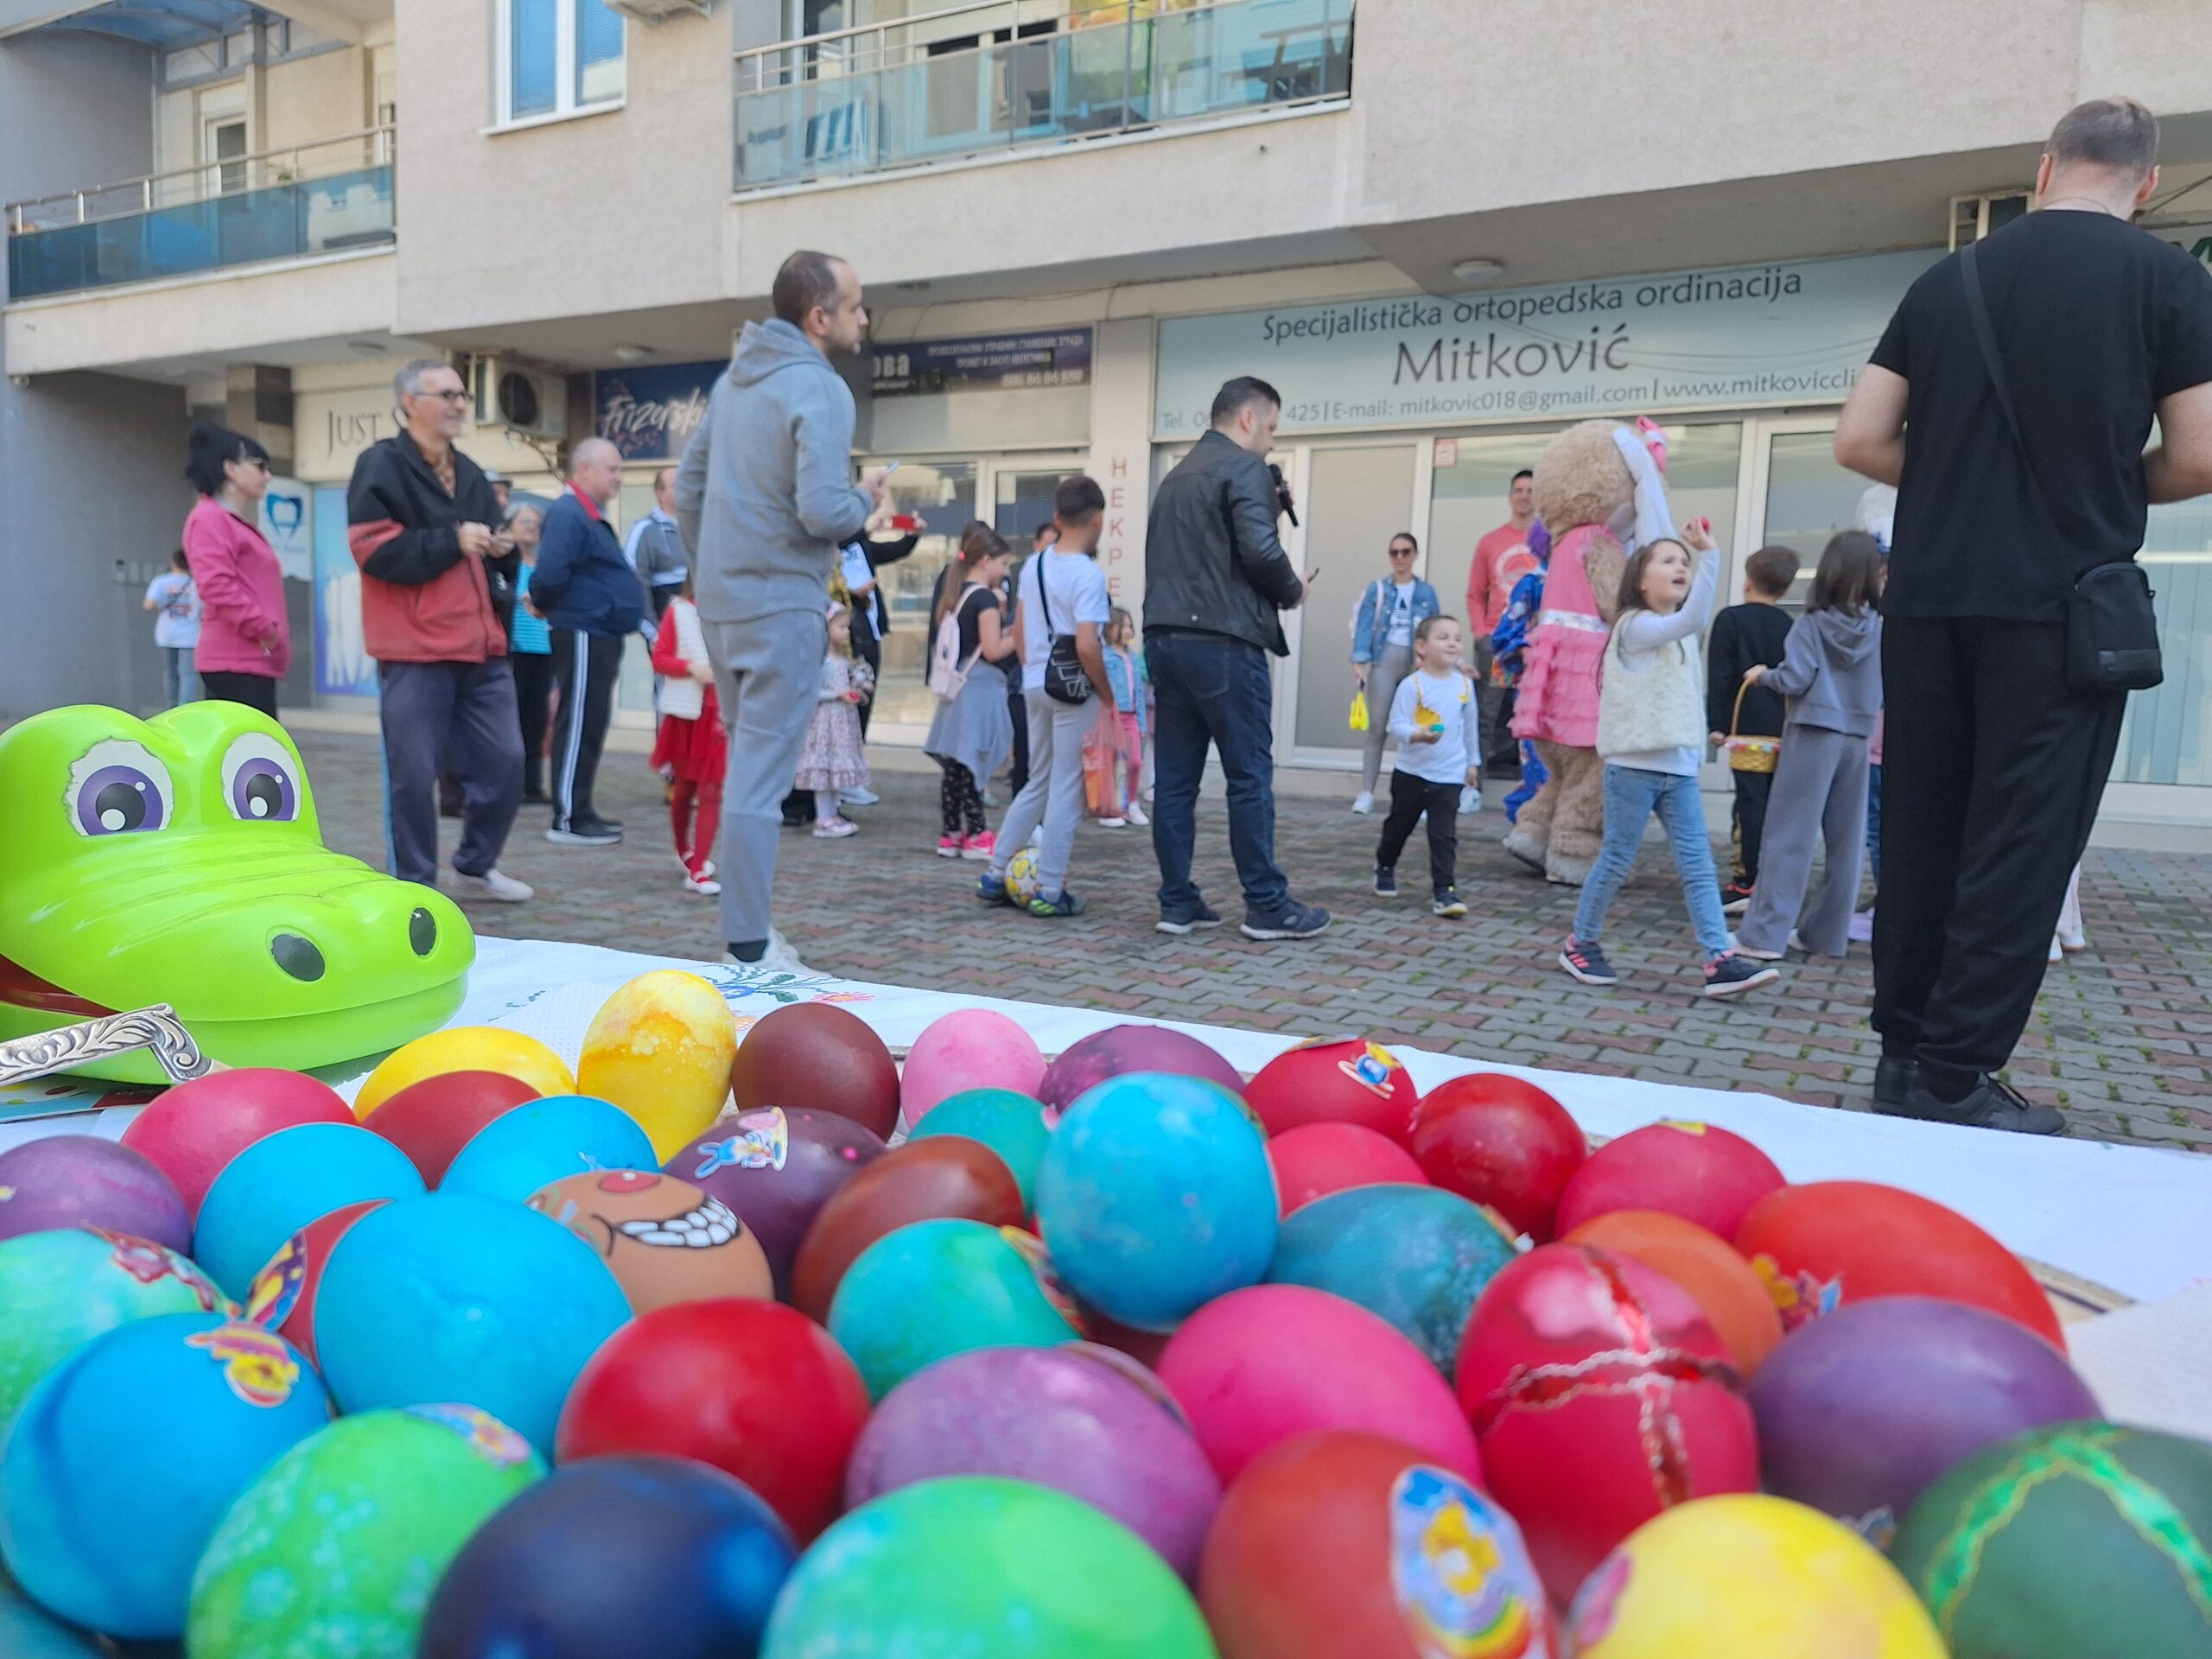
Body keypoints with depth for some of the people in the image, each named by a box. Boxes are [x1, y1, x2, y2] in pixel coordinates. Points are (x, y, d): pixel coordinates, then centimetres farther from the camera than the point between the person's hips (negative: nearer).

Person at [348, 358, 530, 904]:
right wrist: (451, 540, -16)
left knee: (504, 761, 8)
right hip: (414, 650, -7)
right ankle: (414, 885, 11)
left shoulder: (471, 475, 19)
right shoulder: (380, 465, -3)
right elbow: (374, 550, -14)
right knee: (414, 772, -2)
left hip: (482, 647, 7)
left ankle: (475, 865, 26)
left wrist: (503, 551, 4)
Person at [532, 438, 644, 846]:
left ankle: (580, 810, 22)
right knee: (578, 726, -6)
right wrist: (543, 605, -7)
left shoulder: (590, 516, 18)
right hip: (583, 634, -10)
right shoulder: (568, 514, -15)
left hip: (601, 635, 10)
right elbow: (550, 575, -25)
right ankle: (567, 821, -1)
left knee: (590, 726, 14)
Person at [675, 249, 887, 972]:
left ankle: (747, 926, 25)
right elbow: (823, 511, -23)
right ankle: (748, 948, -1)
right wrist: (866, 496, -2)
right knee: (761, 779, -6)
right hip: (782, 606, -8)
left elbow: (687, 487, 17)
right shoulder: (820, 389, -13)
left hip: (719, 603, 9)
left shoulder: (734, 379, 13)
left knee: (746, 764, 17)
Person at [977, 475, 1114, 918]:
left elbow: (1018, 629, 13)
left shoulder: (1034, 565, 7)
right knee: (1067, 790, 2)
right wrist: (1108, 694, -11)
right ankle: (1050, 891, 6)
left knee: (1037, 783, 18)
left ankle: (995, 877, 20)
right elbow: (1086, 645, -22)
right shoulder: (1089, 573, -15)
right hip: (1074, 689, -7)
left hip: (1036, 685, 7)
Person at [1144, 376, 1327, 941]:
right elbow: (1259, 550, -18)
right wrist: (1294, 592, 1)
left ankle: (1177, 903, 11)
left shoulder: (1176, 475, 21)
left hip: (1164, 637, 8)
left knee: (1174, 778, 7)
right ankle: (1267, 906, 3)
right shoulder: (1244, 467, -5)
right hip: (1223, 640, -8)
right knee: (1250, 777, -2)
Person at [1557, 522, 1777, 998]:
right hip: (1634, 766, -7)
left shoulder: (1679, 635, 18)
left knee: (1698, 865, -1)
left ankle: (1720, 960, -4)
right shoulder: (1636, 627, -8)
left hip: (1680, 768, 7)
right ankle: (1580, 945, 16)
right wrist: (1710, 553, -26)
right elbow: (1693, 619, -25)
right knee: (1616, 862, 1)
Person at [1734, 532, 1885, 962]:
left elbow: (1795, 680, -12)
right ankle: (1825, 933, 17)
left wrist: (1763, 676, 7)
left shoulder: (1812, 623, -6)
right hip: (1857, 738, 3)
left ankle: (1765, 934, -3)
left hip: (1813, 734, -3)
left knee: (1791, 837, -2)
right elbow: (1888, 692, 4)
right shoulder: (1881, 628, 2)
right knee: (1845, 841, 10)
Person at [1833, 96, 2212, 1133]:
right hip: (2060, 603, -4)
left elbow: (1860, 441, 6)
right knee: (2021, 842, 0)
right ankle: (1954, 1080, 2)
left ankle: (1902, 1059, 17)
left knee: (1919, 831, 10)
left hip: (1927, 599, 4)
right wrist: (2107, 483, 16)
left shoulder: (1947, 279, 9)